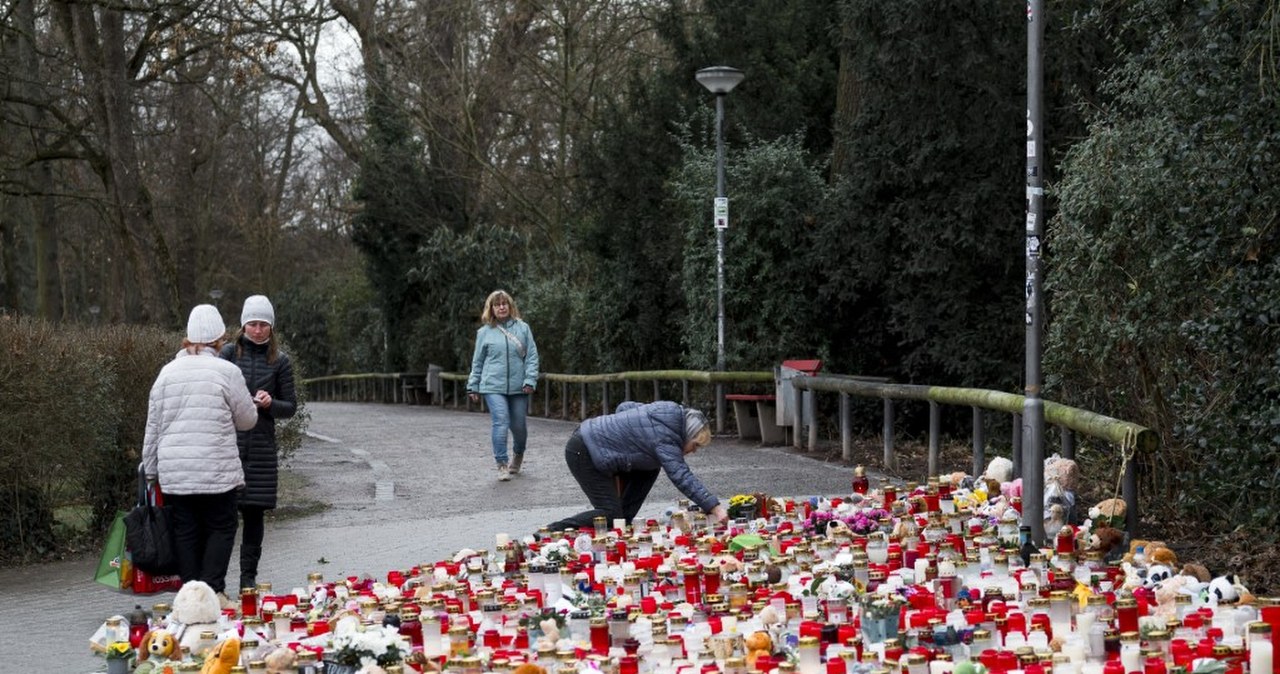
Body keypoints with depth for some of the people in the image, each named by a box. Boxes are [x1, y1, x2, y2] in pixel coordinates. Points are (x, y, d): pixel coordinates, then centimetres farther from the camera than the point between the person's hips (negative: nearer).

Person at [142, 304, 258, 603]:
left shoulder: (168, 372, 6)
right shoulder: (226, 371, -7)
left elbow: (153, 426, 9)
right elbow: (247, 420, 3)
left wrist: (151, 468, 18)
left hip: (174, 471, 4)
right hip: (216, 470, -4)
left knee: (185, 530, 10)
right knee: (221, 527, 6)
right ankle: (212, 589, -4)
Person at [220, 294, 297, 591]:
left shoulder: (280, 361, 7)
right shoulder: (230, 353, 3)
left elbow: (290, 407, 10)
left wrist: (270, 403, -9)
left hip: (262, 446, 2)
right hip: (228, 441, -1)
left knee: (254, 511, 5)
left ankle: (249, 577, 13)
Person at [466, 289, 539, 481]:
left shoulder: (523, 328, 5)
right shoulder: (485, 332, 5)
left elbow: (532, 356, 4)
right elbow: (477, 361, 11)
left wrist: (530, 380, -6)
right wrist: (473, 386, 11)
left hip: (518, 387, 1)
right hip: (493, 387, -1)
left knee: (519, 426, 8)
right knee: (501, 422, -15)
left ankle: (518, 455, 36)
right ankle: (502, 464, -10)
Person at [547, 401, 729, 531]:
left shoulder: (669, 412, 7)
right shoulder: (664, 438, -21)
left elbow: (624, 407, 18)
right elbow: (682, 477, -30)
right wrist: (714, 508, -35)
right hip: (583, 453, -10)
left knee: (649, 470, 10)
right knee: (610, 515, -13)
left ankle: (623, 522, 12)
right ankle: (551, 532, -13)